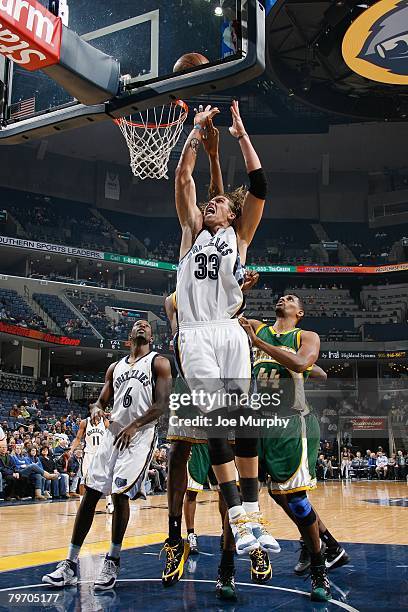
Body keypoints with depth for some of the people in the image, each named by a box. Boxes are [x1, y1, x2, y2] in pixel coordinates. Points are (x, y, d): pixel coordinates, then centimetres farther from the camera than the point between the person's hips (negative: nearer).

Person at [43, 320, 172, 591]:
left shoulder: (159, 362, 1)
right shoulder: (115, 367, 18)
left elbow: (163, 404, -8)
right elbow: (102, 401, 20)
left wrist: (134, 426, -17)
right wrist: (97, 409, -5)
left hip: (140, 436, -5)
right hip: (113, 433, 5)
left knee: (120, 495, -11)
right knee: (90, 494, -1)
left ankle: (113, 561, 7)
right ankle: (70, 564, 6)